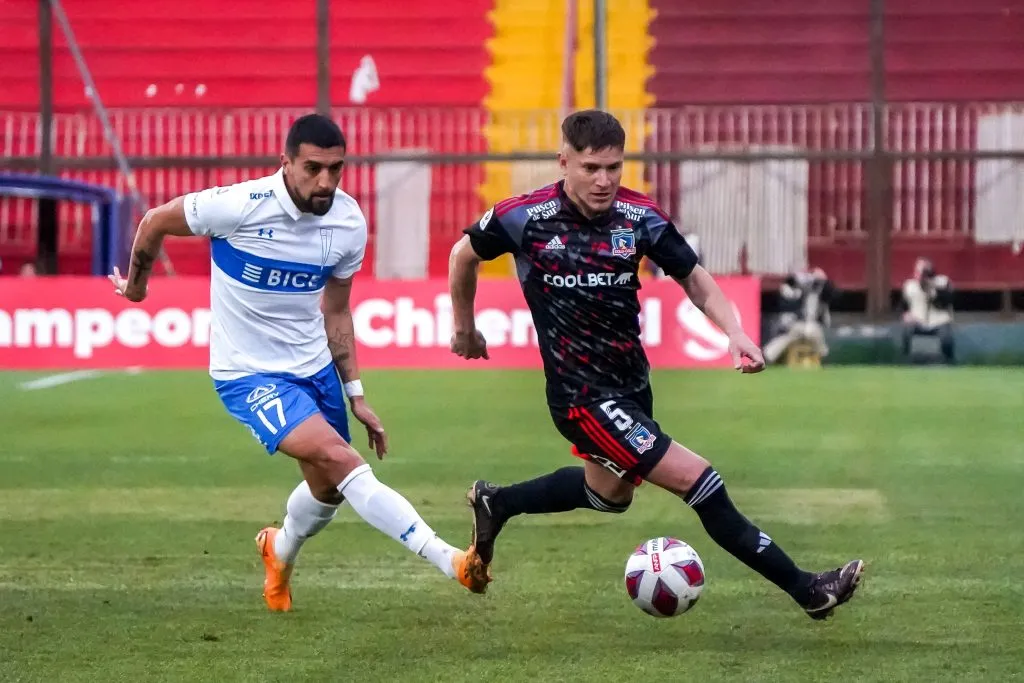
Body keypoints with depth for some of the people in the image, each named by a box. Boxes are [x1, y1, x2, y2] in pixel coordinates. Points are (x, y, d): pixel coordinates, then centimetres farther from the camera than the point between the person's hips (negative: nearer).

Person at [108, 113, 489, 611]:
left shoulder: (349, 222, -7)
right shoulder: (240, 206, -23)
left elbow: (335, 311, 9)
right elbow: (154, 224, -5)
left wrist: (356, 394, 7)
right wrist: (136, 285, 12)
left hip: (315, 366, 6)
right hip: (249, 376, -6)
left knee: (329, 488, 15)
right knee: (340, 459, -24)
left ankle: (279, 553, 49)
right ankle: (449, 561, -29)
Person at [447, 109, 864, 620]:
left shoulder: (639, 217, -8)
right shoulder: (525, 218, -16)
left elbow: (693, 277, 0)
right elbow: (463, 255, 2)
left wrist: (734, 332, -18)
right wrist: (464, 328, 14)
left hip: (632, 384, 7)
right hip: (583, 397, -7)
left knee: (609, 493, 31)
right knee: (700, 483, -14)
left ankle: (495, 503, 52)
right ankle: (806, 590, -9)